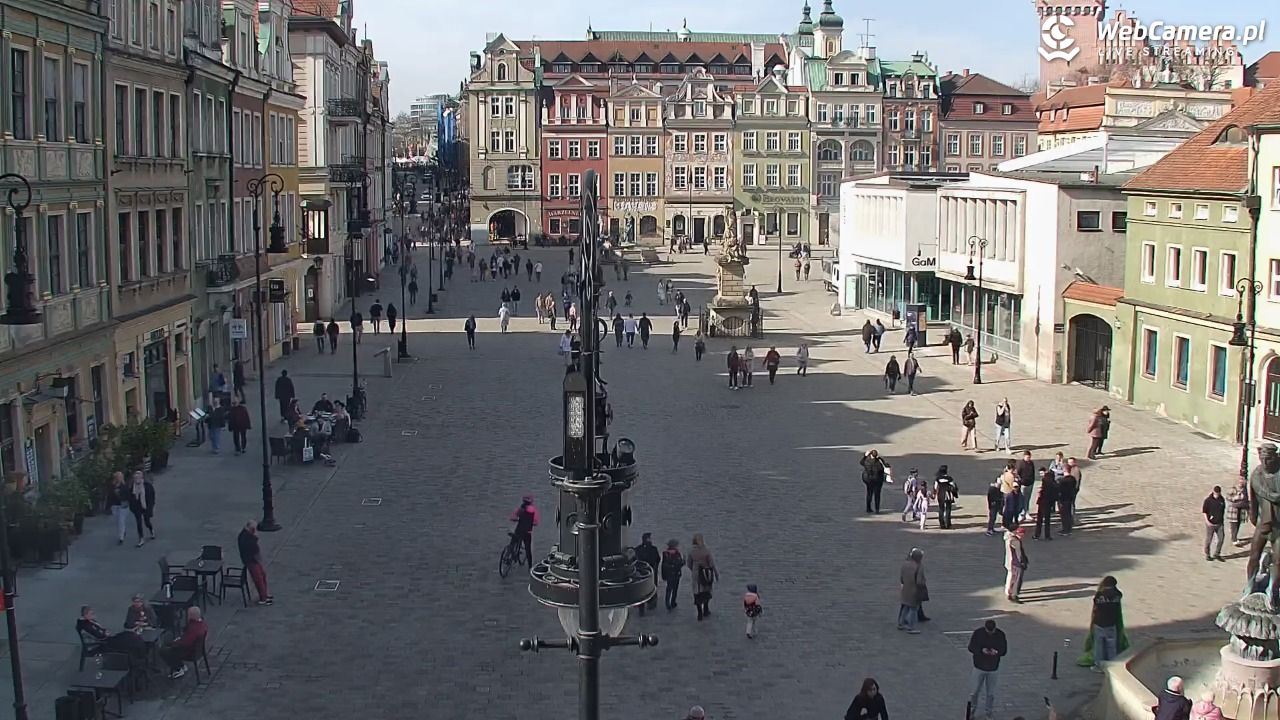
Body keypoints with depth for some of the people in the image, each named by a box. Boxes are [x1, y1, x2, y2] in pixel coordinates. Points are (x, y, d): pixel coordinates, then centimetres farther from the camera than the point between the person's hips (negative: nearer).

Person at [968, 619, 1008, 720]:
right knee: (975, 690, 10)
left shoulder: (1000, 634, -10)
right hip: (979, 667, -1)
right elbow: (971, 647, -9)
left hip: (993, 668, 1)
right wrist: (981, 650, -28)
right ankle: (972, 709, 32)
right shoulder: (978, 633, -15)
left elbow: (1004, 650, -3)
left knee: (990, 693, 10)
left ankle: (988, 712, 26)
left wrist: (997, 652, -26)